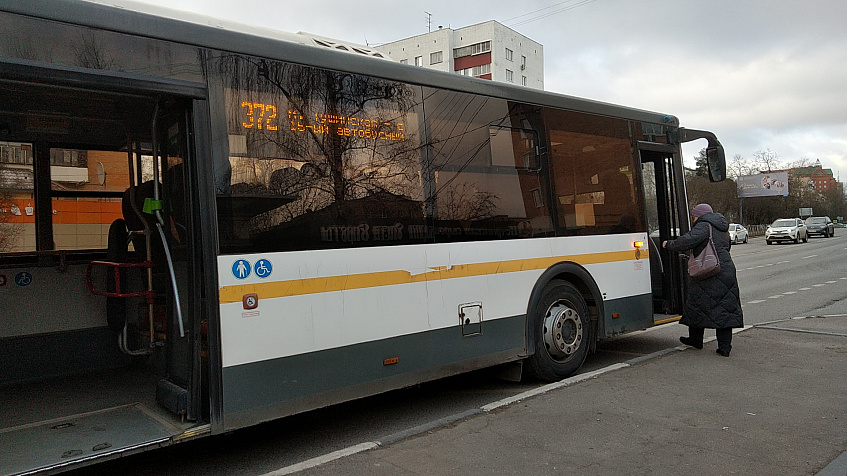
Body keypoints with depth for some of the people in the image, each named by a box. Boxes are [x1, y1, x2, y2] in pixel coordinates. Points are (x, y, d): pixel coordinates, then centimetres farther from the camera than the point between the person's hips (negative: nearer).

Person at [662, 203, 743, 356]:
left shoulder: (704, 226, -9)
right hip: (727, 272, 8)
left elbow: (688, 241, -22)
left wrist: (669, 244, -8)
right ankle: (725, 347, 4)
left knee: (698, 305, 8)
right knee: (724, 308, 6)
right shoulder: (722, 229, 20)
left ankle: (696, 340, 21)